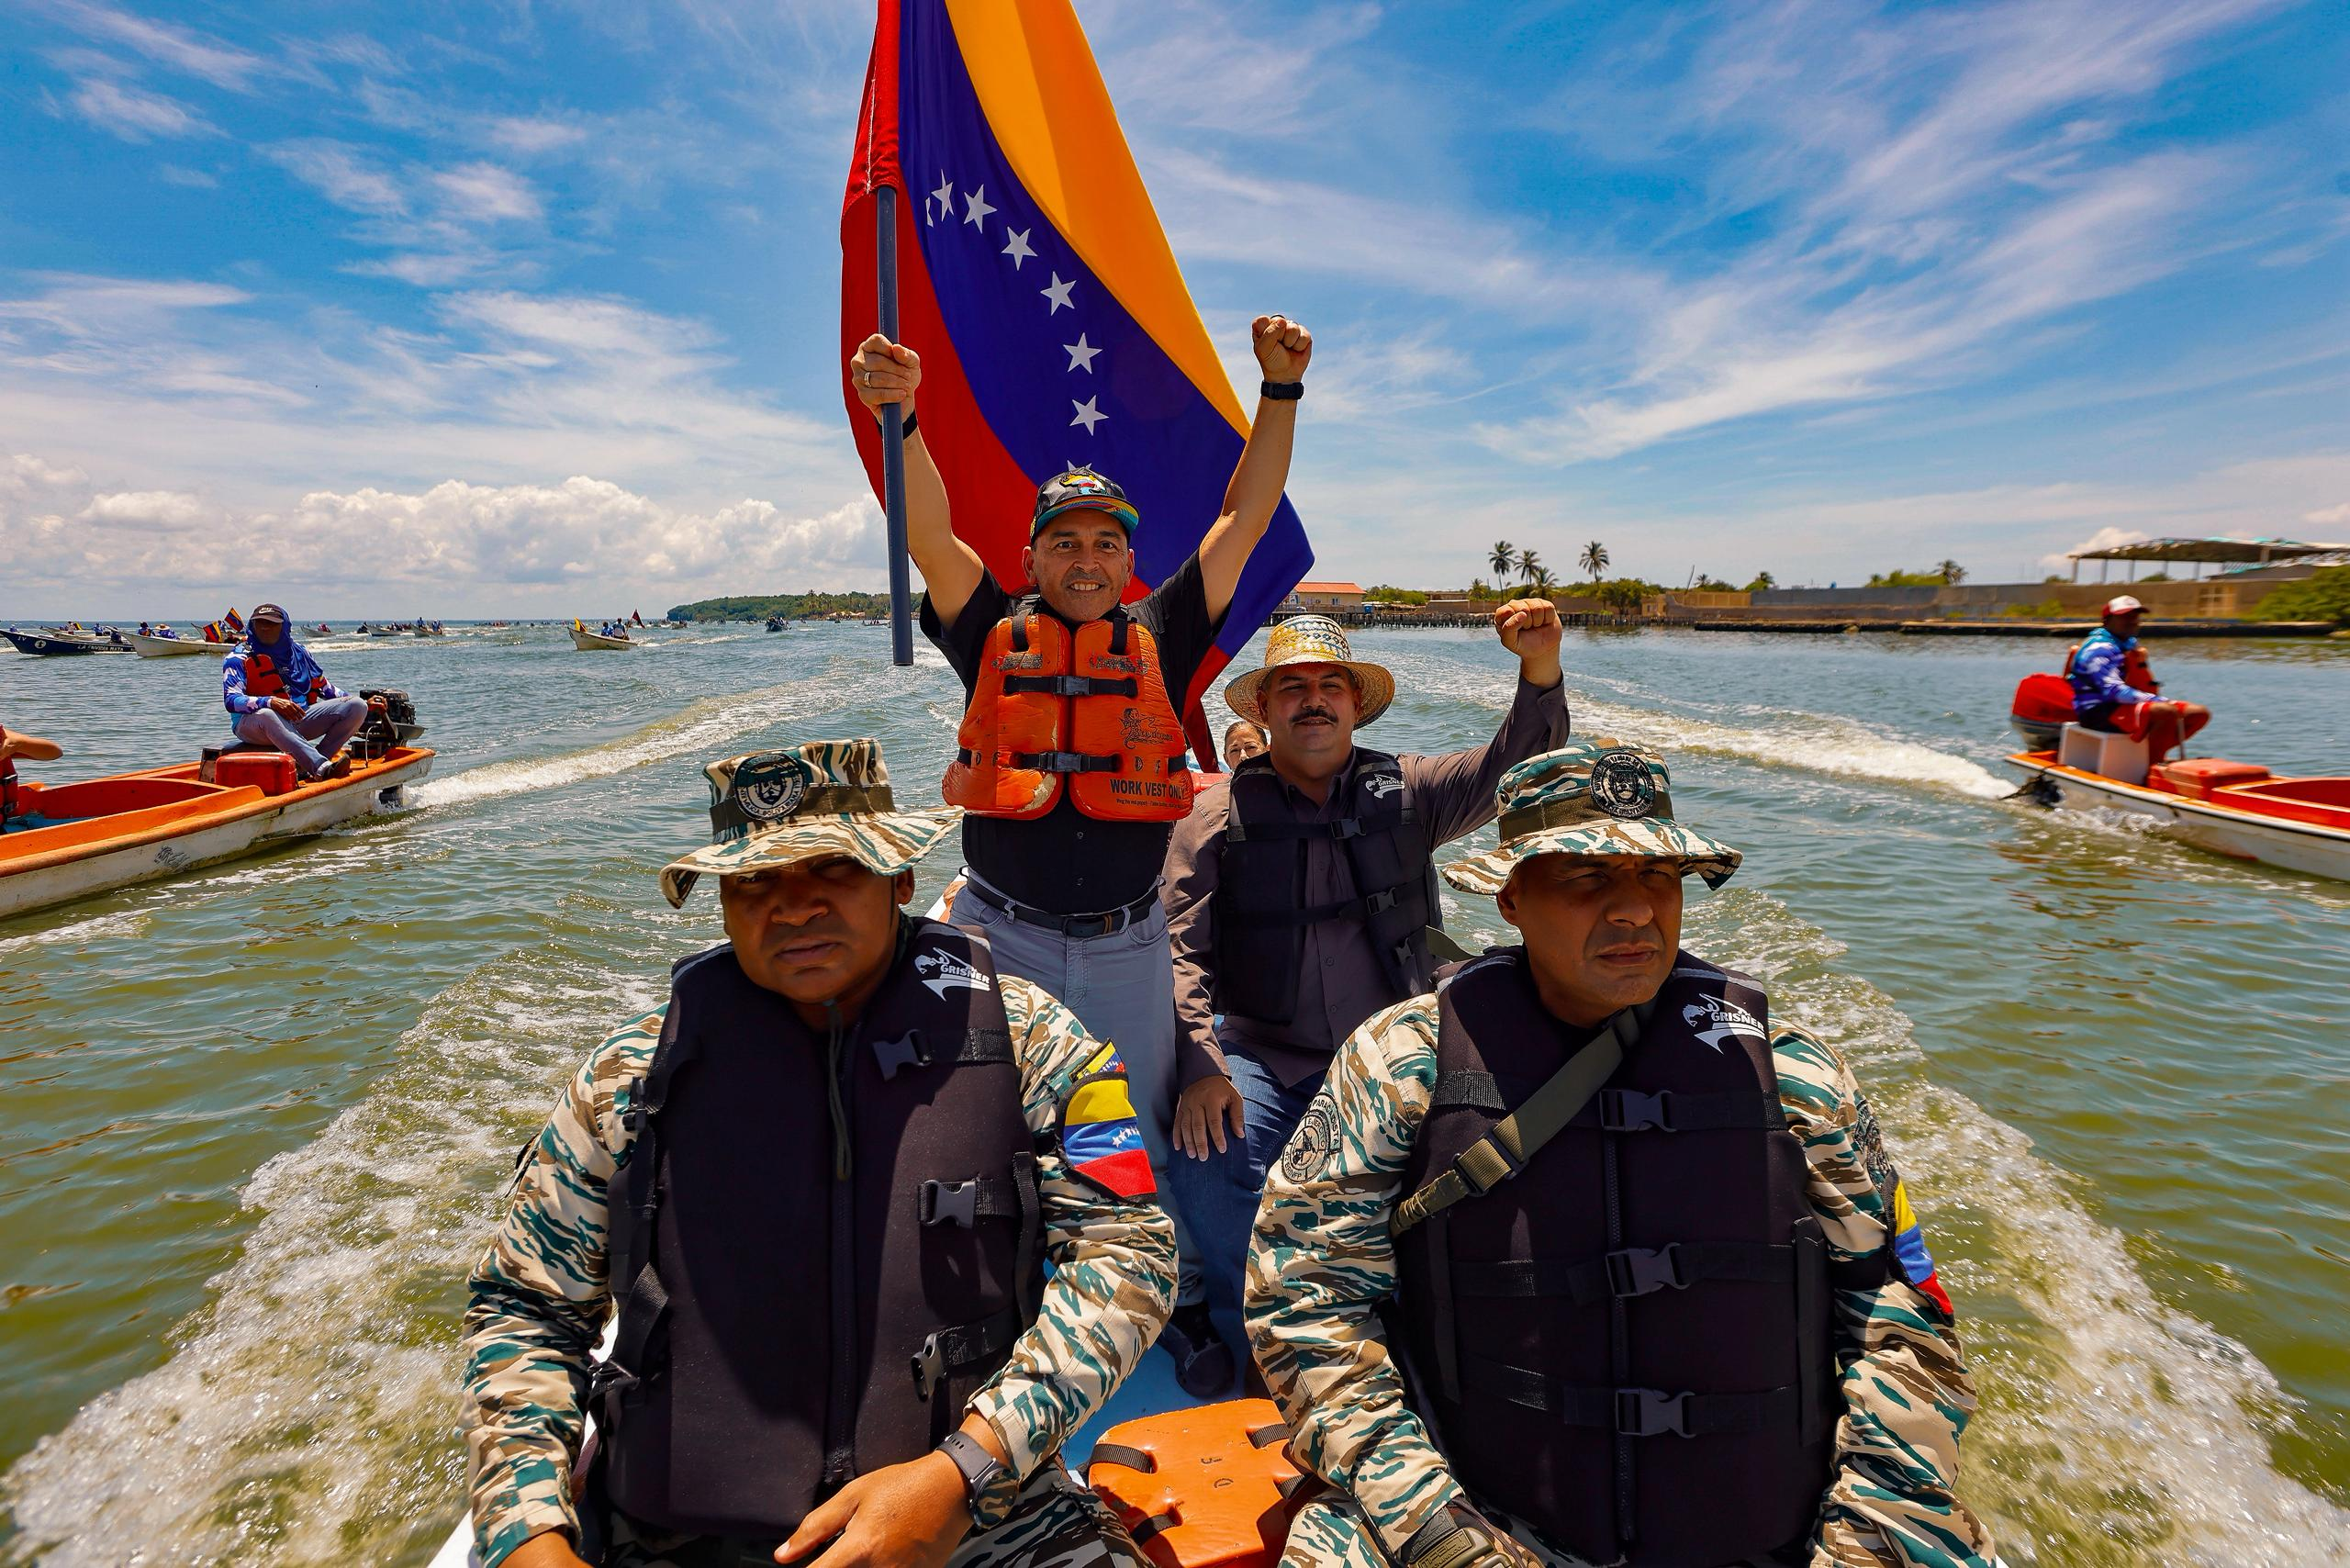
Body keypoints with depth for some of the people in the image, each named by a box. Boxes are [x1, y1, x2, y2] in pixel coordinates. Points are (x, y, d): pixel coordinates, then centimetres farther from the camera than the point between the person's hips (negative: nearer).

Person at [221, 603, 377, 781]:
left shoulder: (299, 652, 15)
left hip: (299, 720, 5)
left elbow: (325, 688, 23)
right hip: (253, 724, -5)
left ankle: (305, 767, -30)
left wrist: (364, 703, 16)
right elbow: (231, 700, -14)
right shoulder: (238, 658, -1)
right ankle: (322, 768, -59)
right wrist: (271, 702, -32)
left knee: (357, 707, -13)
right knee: (266, 715, -42)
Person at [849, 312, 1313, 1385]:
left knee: (1145, 1140, 15)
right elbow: (929, 534, -9)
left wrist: (1281, 391, 0)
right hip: (998, 936, 0)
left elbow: (1244, 519, 4)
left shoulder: (1161, 641, 5)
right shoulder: (995, 636, 4)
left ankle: (1178, 1309, 35)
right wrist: (900, 419, -24)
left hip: (1125, 945, 1)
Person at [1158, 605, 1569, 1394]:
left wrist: (1540, 669, -27)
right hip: (1263, 1055, -1)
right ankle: (1246, 1331, 6)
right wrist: (1201, 1066, -16)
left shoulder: (1405, 791, 5)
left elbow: (1513, 768, -9)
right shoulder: (1216, 814, 1)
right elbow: (1181, 952, -3)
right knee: (1208, 1166, -26)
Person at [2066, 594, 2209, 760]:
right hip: (2098, 712, -10)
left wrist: (2141, 664, 0)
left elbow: (2151, 692, 17)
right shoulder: (2099, 648, -10)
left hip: (2125, 706, 10)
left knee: (2200, 713, 3)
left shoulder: (2130, 645, 18)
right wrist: (2158, 701, -25)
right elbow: (2113, 691, -23)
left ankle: (2153, 752, -9)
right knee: (2166, 711, -32)